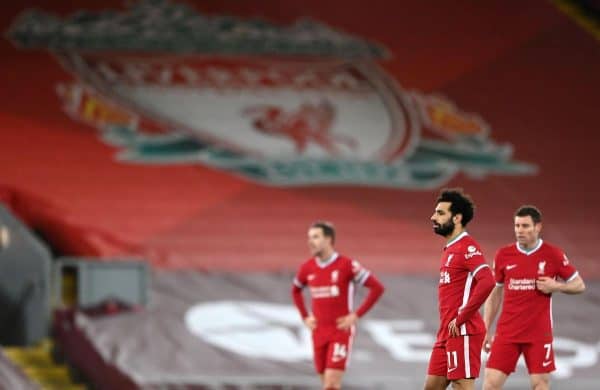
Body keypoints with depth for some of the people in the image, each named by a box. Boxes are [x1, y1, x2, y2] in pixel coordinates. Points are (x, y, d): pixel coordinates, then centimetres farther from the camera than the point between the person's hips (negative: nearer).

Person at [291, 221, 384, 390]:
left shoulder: (347, 265, -11)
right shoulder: (307, 268, 4)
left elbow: (377, 288, -10)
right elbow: (296, 290, 26)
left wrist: (356, 316, -13)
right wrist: (305, 317, 12)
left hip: (341, 331, -5)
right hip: (319, 333, 5)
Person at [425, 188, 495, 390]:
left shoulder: (467, 247, -12)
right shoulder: (450, 248, 18)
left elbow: (487, 282, -26)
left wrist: (461, 319, -22)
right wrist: (445, 326, 15)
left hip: (463, 332, -10)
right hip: (446, 333, 10)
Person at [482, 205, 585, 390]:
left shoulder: (553, 255, -2)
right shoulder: (504, 255, 4)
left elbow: (579, 285, 6)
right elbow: (494, 295, 12)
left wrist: (556, 286, -13)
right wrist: (485, 330, 9)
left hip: (539, 333, -2)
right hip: (507, 332, 2)